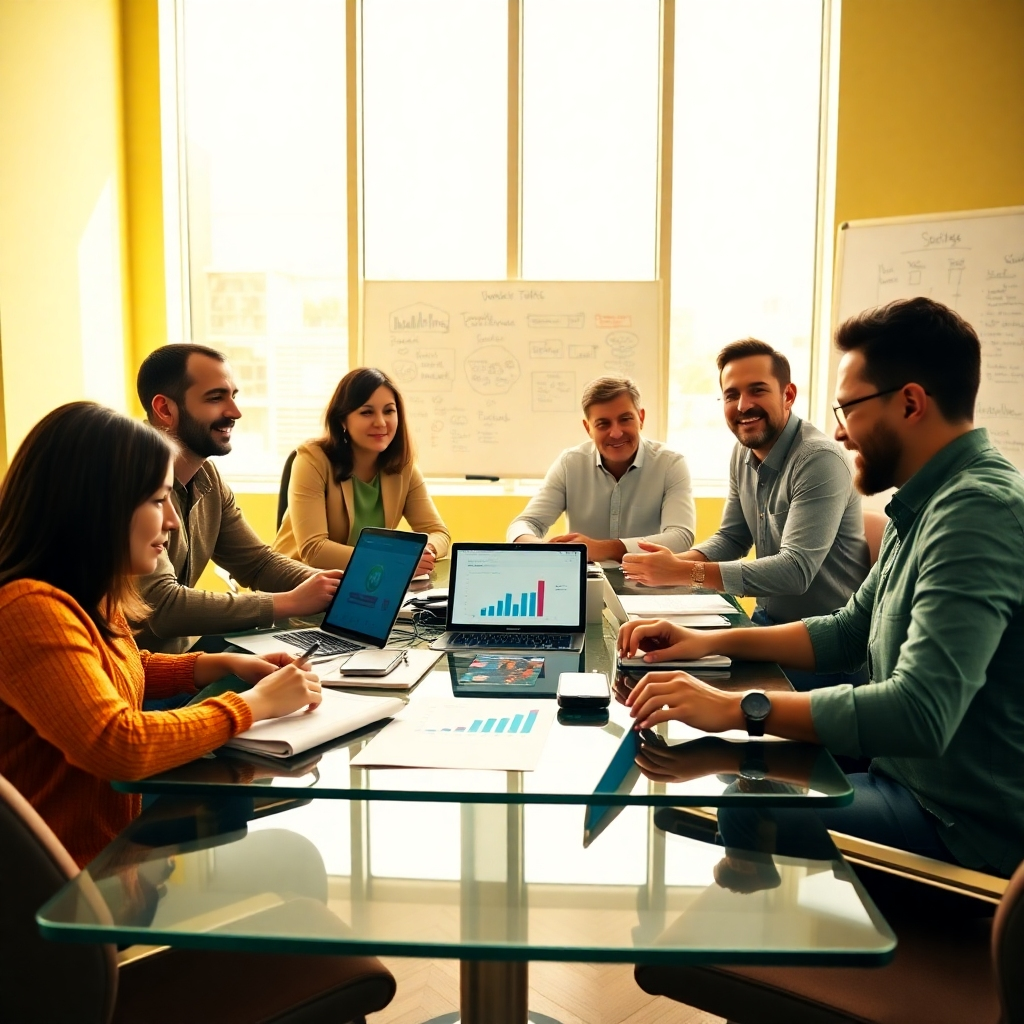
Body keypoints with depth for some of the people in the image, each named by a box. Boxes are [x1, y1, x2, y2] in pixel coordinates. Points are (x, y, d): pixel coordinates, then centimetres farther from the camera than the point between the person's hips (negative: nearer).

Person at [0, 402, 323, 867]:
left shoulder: (87, 596, 4)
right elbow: (120, 745, -33)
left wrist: (224, 664, 8)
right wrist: (254, 704, -20)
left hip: (114, 841, 8)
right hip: (65, 883, -8)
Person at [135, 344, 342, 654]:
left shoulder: (207, 477, 5)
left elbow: (258, 563, 9)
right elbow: (162, 605, -29)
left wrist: (333, 586, -9)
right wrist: (291, 602, -24)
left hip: (181, 652, 8)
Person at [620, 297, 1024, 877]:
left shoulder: (977, 509, -25)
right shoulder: (928, 504, 10)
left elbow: (922, 712, -34)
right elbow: (849, 632, 15)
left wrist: (739, 708, -29)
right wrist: (709, 643, 5)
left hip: (958, 824, -9)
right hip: (904, 776, 9)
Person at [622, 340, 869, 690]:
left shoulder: (819, 460, -21)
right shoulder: (743, 454, 5)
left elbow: (797, 569, -28)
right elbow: (731, 538, 11)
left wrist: (684, 573, -30)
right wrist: (673, 563, -10)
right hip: (770, 622, 7)